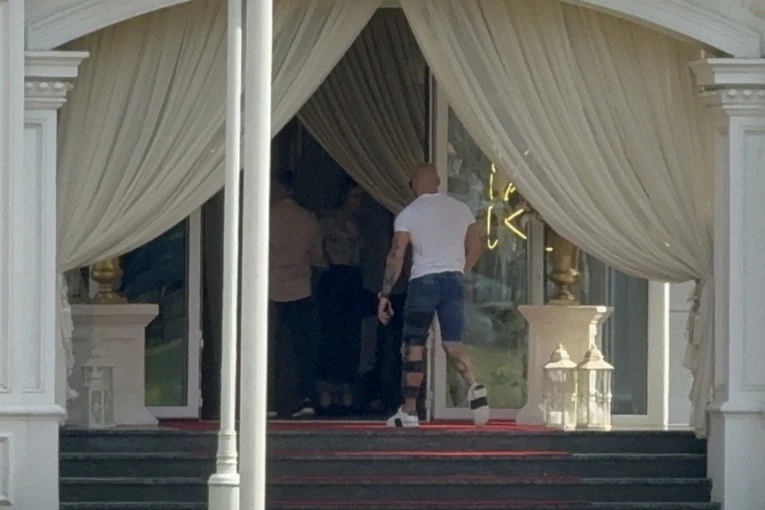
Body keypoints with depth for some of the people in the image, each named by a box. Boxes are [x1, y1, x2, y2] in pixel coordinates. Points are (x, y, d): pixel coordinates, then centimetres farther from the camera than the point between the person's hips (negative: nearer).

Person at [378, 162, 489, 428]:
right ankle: (474, 387, -26)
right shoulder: (460, 209, 8)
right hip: (454, 280, 3)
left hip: (423, 281, -3)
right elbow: (475, 249, 13)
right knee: (452, 343, 3)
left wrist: (384, 295, -3)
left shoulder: (408, 214, -3)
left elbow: (396, 256, -7)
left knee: (414, 346, 6)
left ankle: (409, 411, 8)